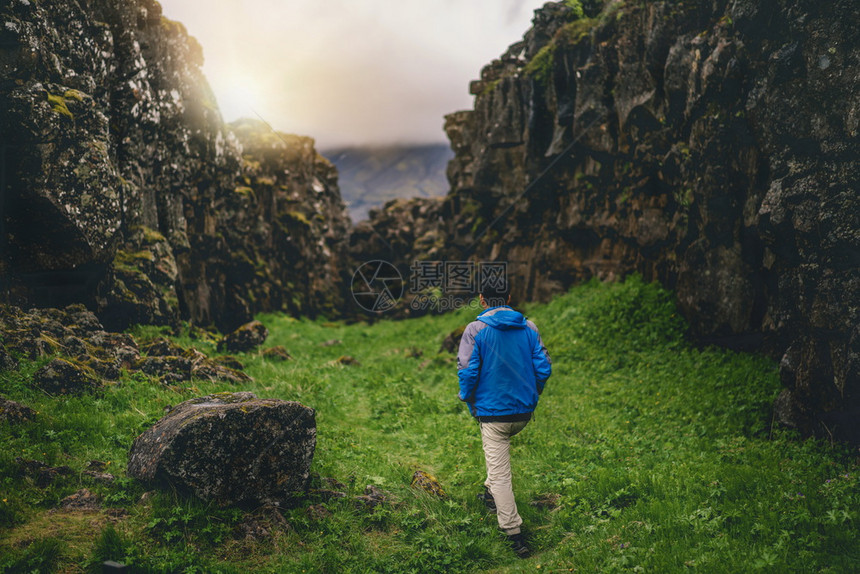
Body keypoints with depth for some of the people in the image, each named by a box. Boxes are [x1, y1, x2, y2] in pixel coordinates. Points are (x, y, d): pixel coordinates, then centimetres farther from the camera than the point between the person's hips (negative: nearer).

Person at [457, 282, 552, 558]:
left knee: (500, 472, 1)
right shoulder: (528, 327, -1)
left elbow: (467, 371, -15)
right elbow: (543, 367, -1)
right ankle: (491, 494, 44)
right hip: (524, 412, 5)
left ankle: (514, 533, 1)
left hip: (493, 413, -5)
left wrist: (467, 398, 4)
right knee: (500, 447, 34)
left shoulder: (475, 330, -11)